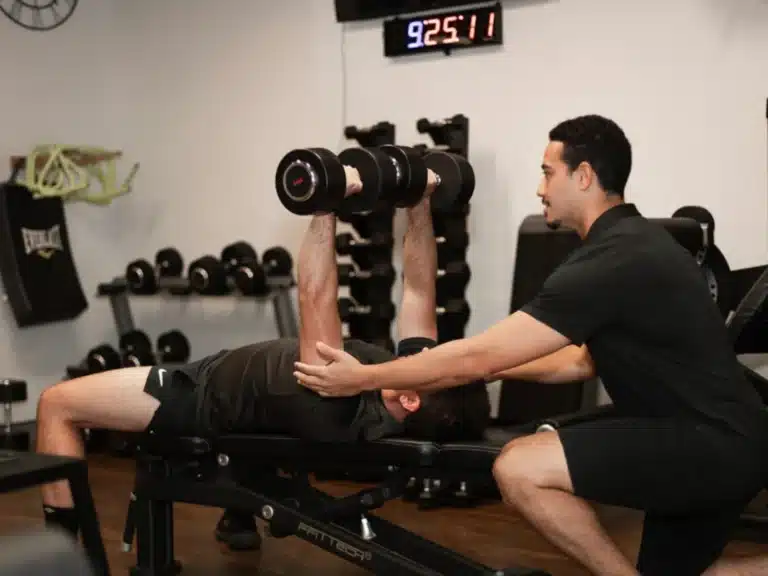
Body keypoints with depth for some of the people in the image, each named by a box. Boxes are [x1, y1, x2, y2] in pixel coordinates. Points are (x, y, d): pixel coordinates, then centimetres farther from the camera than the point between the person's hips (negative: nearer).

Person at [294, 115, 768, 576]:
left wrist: (364, 378, -7)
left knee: (519, 469, -22)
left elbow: (480, 357, -16)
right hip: (715, 439, 11)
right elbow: (585, 361, 26)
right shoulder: (634, 244, 14)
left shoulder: (612, 263, -18)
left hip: (712, 443, -11)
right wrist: (494, 366, 25)